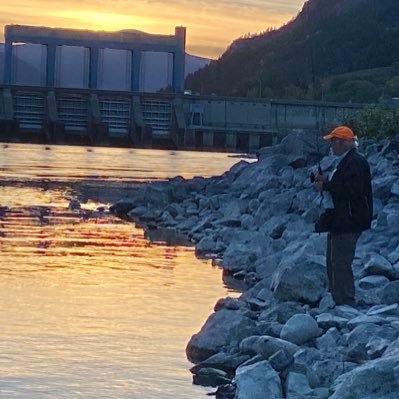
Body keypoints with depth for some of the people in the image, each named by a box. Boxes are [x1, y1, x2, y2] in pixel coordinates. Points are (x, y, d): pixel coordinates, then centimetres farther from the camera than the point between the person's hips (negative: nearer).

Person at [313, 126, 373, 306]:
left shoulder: (356, 162, -16)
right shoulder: (343, 161, 18)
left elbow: (352, 189, -26)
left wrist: (326, 185, -19)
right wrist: (324, 180, 10)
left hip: (349, 222, -12)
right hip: (338, 221, 12)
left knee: (341, 263, -12)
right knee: (333, 264, 15)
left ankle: (346, 303, -9)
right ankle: (339, 301, 22)